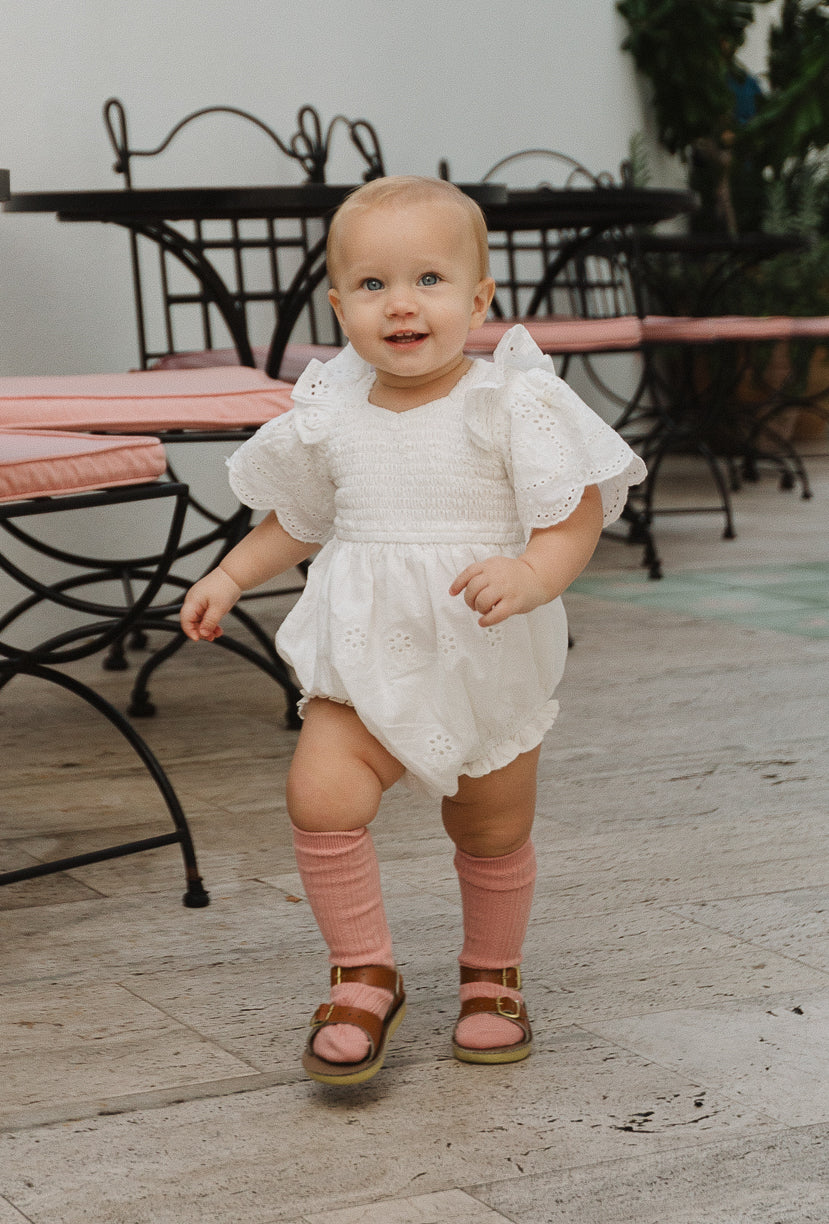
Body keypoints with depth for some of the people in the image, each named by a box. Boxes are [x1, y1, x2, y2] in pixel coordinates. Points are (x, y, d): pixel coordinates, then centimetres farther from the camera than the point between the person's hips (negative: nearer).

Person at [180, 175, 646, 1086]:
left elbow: (577, 516, -16)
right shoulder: (330, 415, 1)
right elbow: (299, 516, 20)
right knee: (320, 798, -19)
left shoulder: (512, 404, -12)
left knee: (493, 834, 12)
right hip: (362, 661, 2)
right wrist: (229, 578, 17)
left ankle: (491, 976, 38)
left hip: (490, 669, -2)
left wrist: (531, 576, -34)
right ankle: (364, 976, -2)